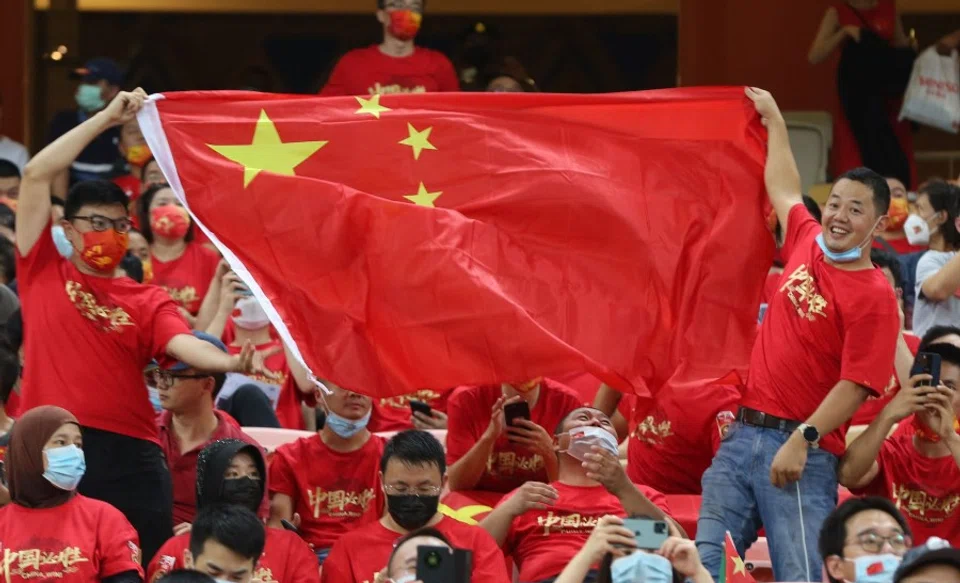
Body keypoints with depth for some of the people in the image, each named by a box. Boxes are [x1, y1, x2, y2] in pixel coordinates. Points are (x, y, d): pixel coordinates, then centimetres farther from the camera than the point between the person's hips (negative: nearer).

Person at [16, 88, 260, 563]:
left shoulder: (147, 302, 12)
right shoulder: (44, 273, 8)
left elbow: (185, 344, -7)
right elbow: (36, 175, 3)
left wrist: (232, 363, -30)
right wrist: (106, 119, 3)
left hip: (128, 454, 1)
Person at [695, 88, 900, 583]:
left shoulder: (875, 297, -8)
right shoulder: (806, 244, 12)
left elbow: (854, 386, -15)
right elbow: (783, 190, 32)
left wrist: (802, 440, -22)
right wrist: (775, 121, 43)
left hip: (799, 450, -7)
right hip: (743, 434, 7)